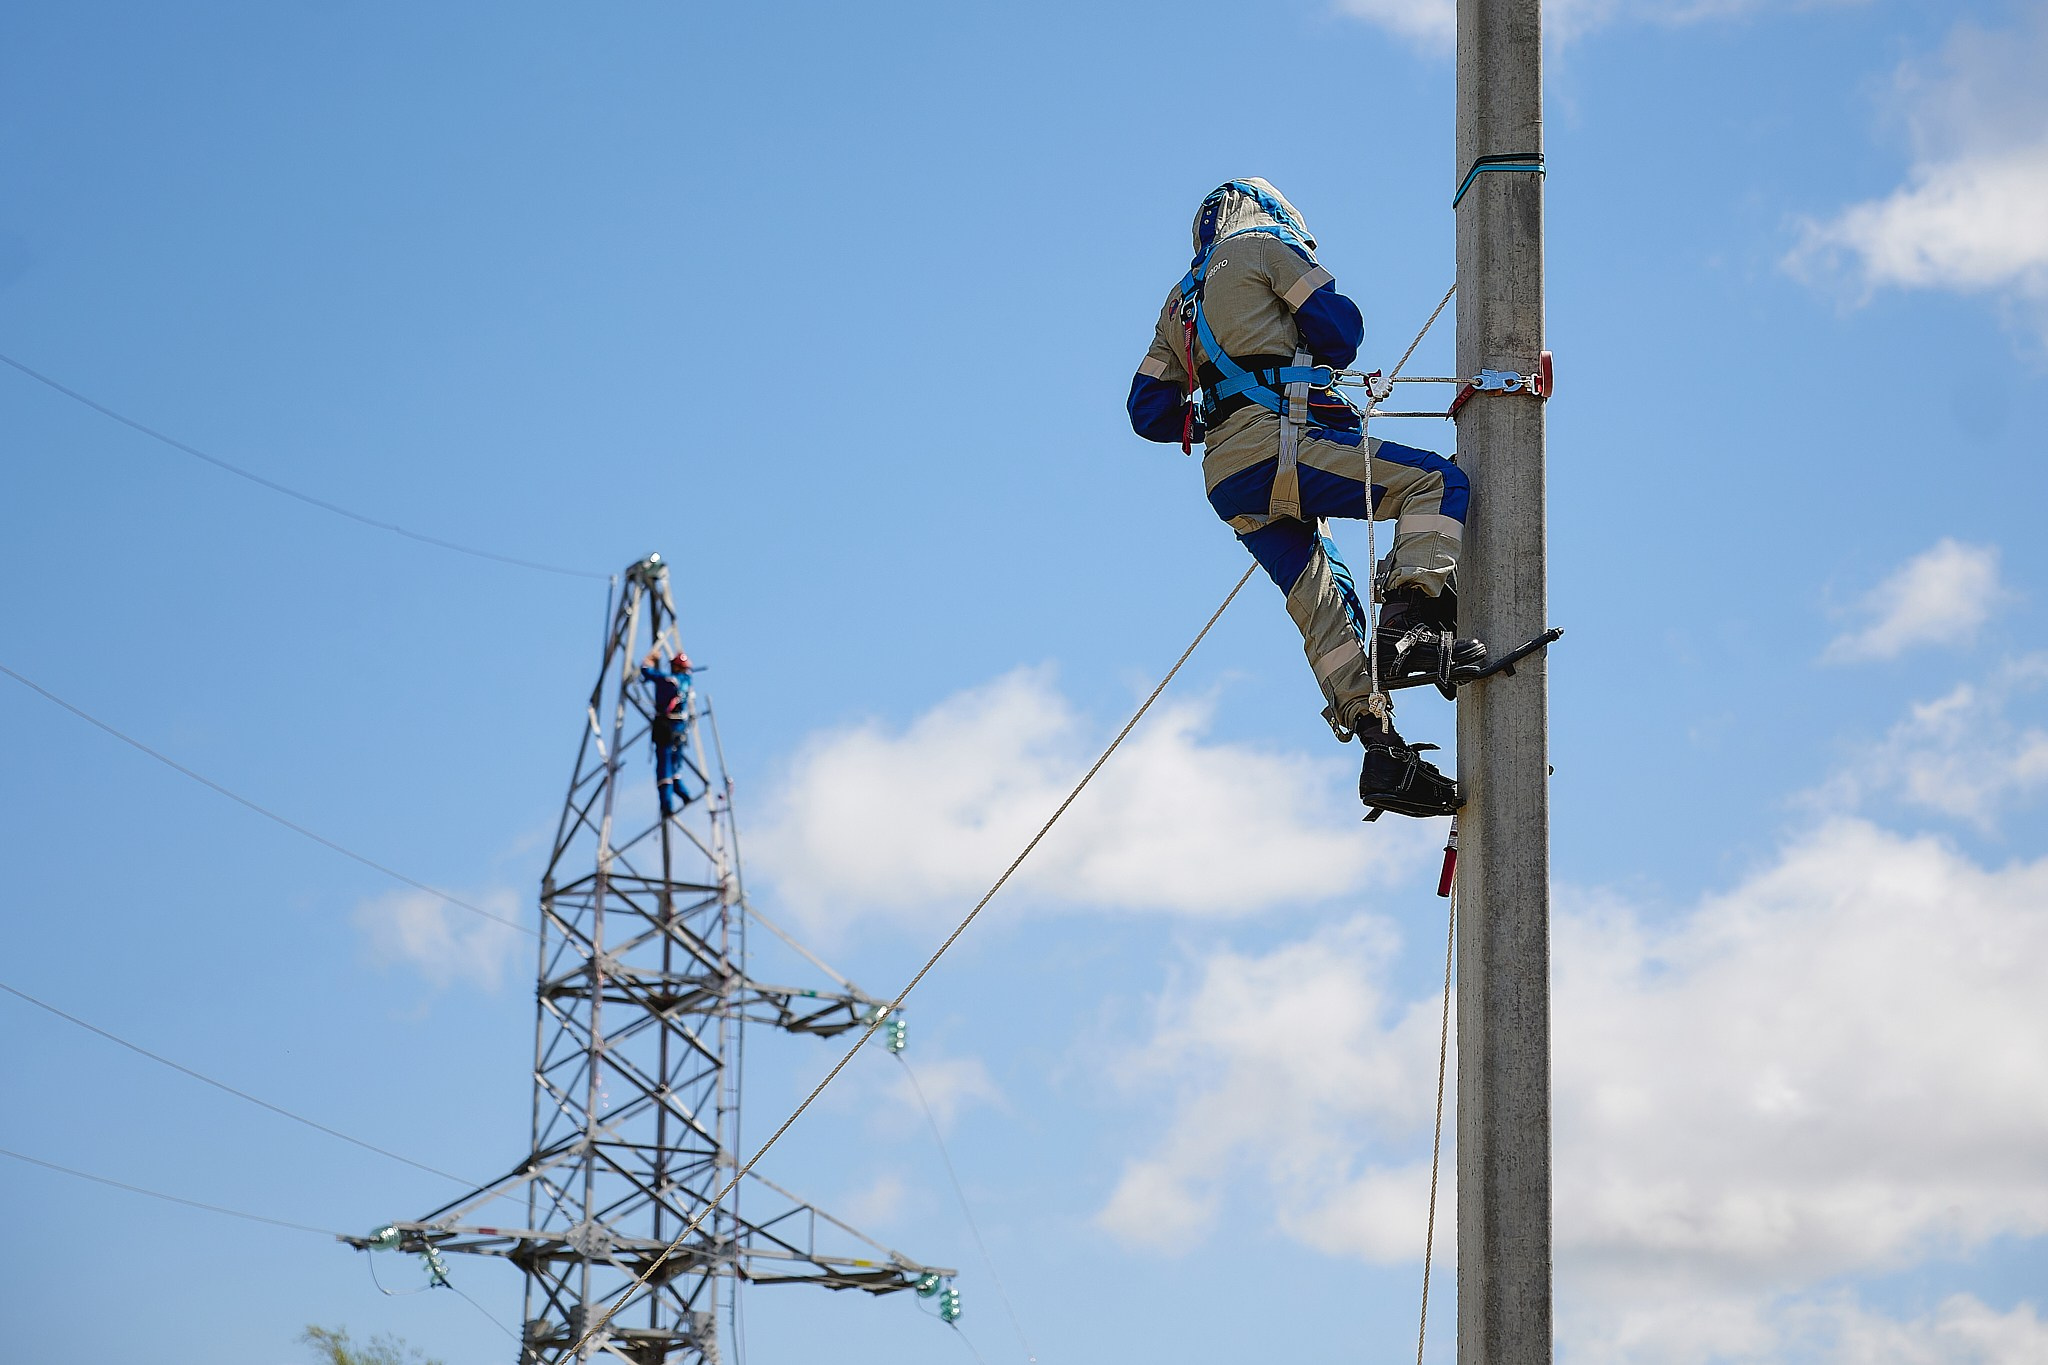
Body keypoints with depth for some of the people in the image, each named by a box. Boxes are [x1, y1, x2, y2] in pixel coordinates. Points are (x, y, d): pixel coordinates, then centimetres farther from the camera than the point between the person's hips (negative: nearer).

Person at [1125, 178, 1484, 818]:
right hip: (1282, 443, -8)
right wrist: (1308, 357, 23)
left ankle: (1385, 754, -5)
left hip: (1229, 487, 8)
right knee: (1437, 482, -8)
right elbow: (1339, 331, 2)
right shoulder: (1264, 244, 10)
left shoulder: (1180, 301, 30)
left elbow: (1148, 411, 25)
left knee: (1326, 610, 5)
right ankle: (1410, 627, -29)